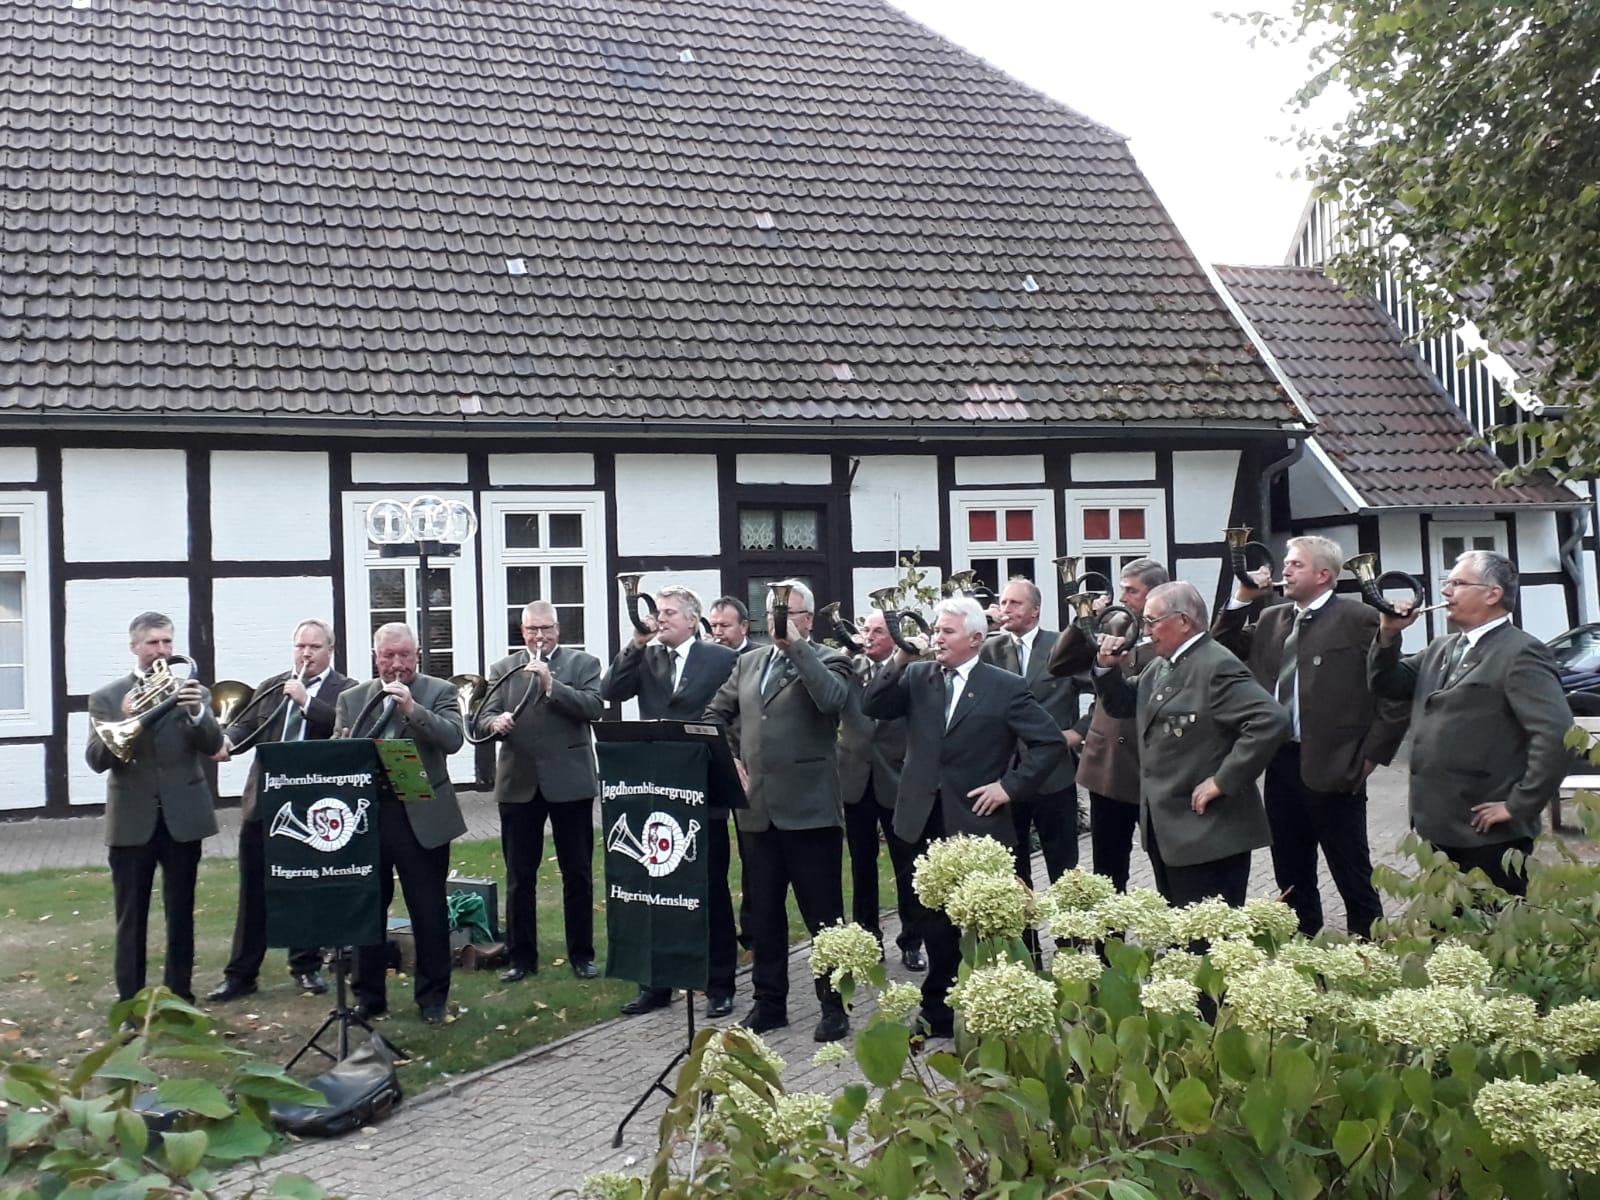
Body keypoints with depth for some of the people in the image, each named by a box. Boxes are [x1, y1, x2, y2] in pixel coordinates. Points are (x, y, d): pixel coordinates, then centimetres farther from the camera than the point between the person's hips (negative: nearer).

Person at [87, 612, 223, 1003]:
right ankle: (130, 1002, 13)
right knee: (130, 919, 5)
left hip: (182, 817, 0)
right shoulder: (106, 698, 4)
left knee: (181, 915, 8)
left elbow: (212, 745, -8)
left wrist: (196, 712, -27)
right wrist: (124, 721, -22)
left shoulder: (192, 691, 4)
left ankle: (180, 996, 17)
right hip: (131, 821, 0)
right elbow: (96, 759, -5)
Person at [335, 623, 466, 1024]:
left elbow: (453, 739, -12)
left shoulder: (439, 691, 2)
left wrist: (413, 709, -22)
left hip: (422, 816, -3)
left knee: (429, 911, 4)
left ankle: (432, 998, 16)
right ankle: (369, 997, 23)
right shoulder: (351, 698, 11)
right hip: (365, 815, 3)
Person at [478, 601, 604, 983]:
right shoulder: (503, 669, 11)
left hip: (569, 780, -2)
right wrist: (496, 722, -19)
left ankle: (581, 954, 17)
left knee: (578, 874, 6)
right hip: (518, 783, 2)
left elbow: (594, 708, -10)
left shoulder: (583, 664, 3)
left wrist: (551, 684, -19)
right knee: (518, 876, 7)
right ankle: (521, 957, 17)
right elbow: (484, 715, 4)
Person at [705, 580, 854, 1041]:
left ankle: (834, 1005, 13)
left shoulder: (827, 660, -2)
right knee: (762, 913, 14)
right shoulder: (749, 662, 15)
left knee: (823, 914, 2)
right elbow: (715, 713, 21)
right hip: (756, 808, 6)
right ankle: (769, 1000, 26)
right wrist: (729, 759, 7)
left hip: (809, 809, -6)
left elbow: (832, 699, -24)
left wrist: (797, 646, -18)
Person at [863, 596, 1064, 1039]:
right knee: (936, 923, 14)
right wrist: (898, 661, -13)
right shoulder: (917, 677, 6)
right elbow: (871, 708, -4)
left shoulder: (1006, 686, -6)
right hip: (928, 821, 4)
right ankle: (939, 1011, 27)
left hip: (978, 823, -4)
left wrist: (1011, 786, -11)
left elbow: (1051, 741, -7)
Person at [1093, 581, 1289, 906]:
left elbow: (1271, 721, -27)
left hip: (1207, 834, -9)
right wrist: (1107, 669, 5)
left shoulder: (1217, 667, -17)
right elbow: (1123, 706, 24)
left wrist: (1223, 781, -24)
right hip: (1166, 829, 10)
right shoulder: (1160, 668, 13)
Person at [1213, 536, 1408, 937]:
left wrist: (1372, 753, -10)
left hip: (1334, 768, -6)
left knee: (1352, 875, 6)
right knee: (1291, 875, 17)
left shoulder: (1358, 618, -8)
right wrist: (1242, 599, 1)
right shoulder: (1270, 619, 11)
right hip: (1281, 765, 7)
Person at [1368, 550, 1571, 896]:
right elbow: (1387, 685, 17)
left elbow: (1556, 735, -22)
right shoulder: (1441, 649, 15)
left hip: (1488, 835, -8)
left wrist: (1519, 806, -19)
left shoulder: (1520, 653, -13)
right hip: (1440, 829, 8)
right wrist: (1388, 635, 1)